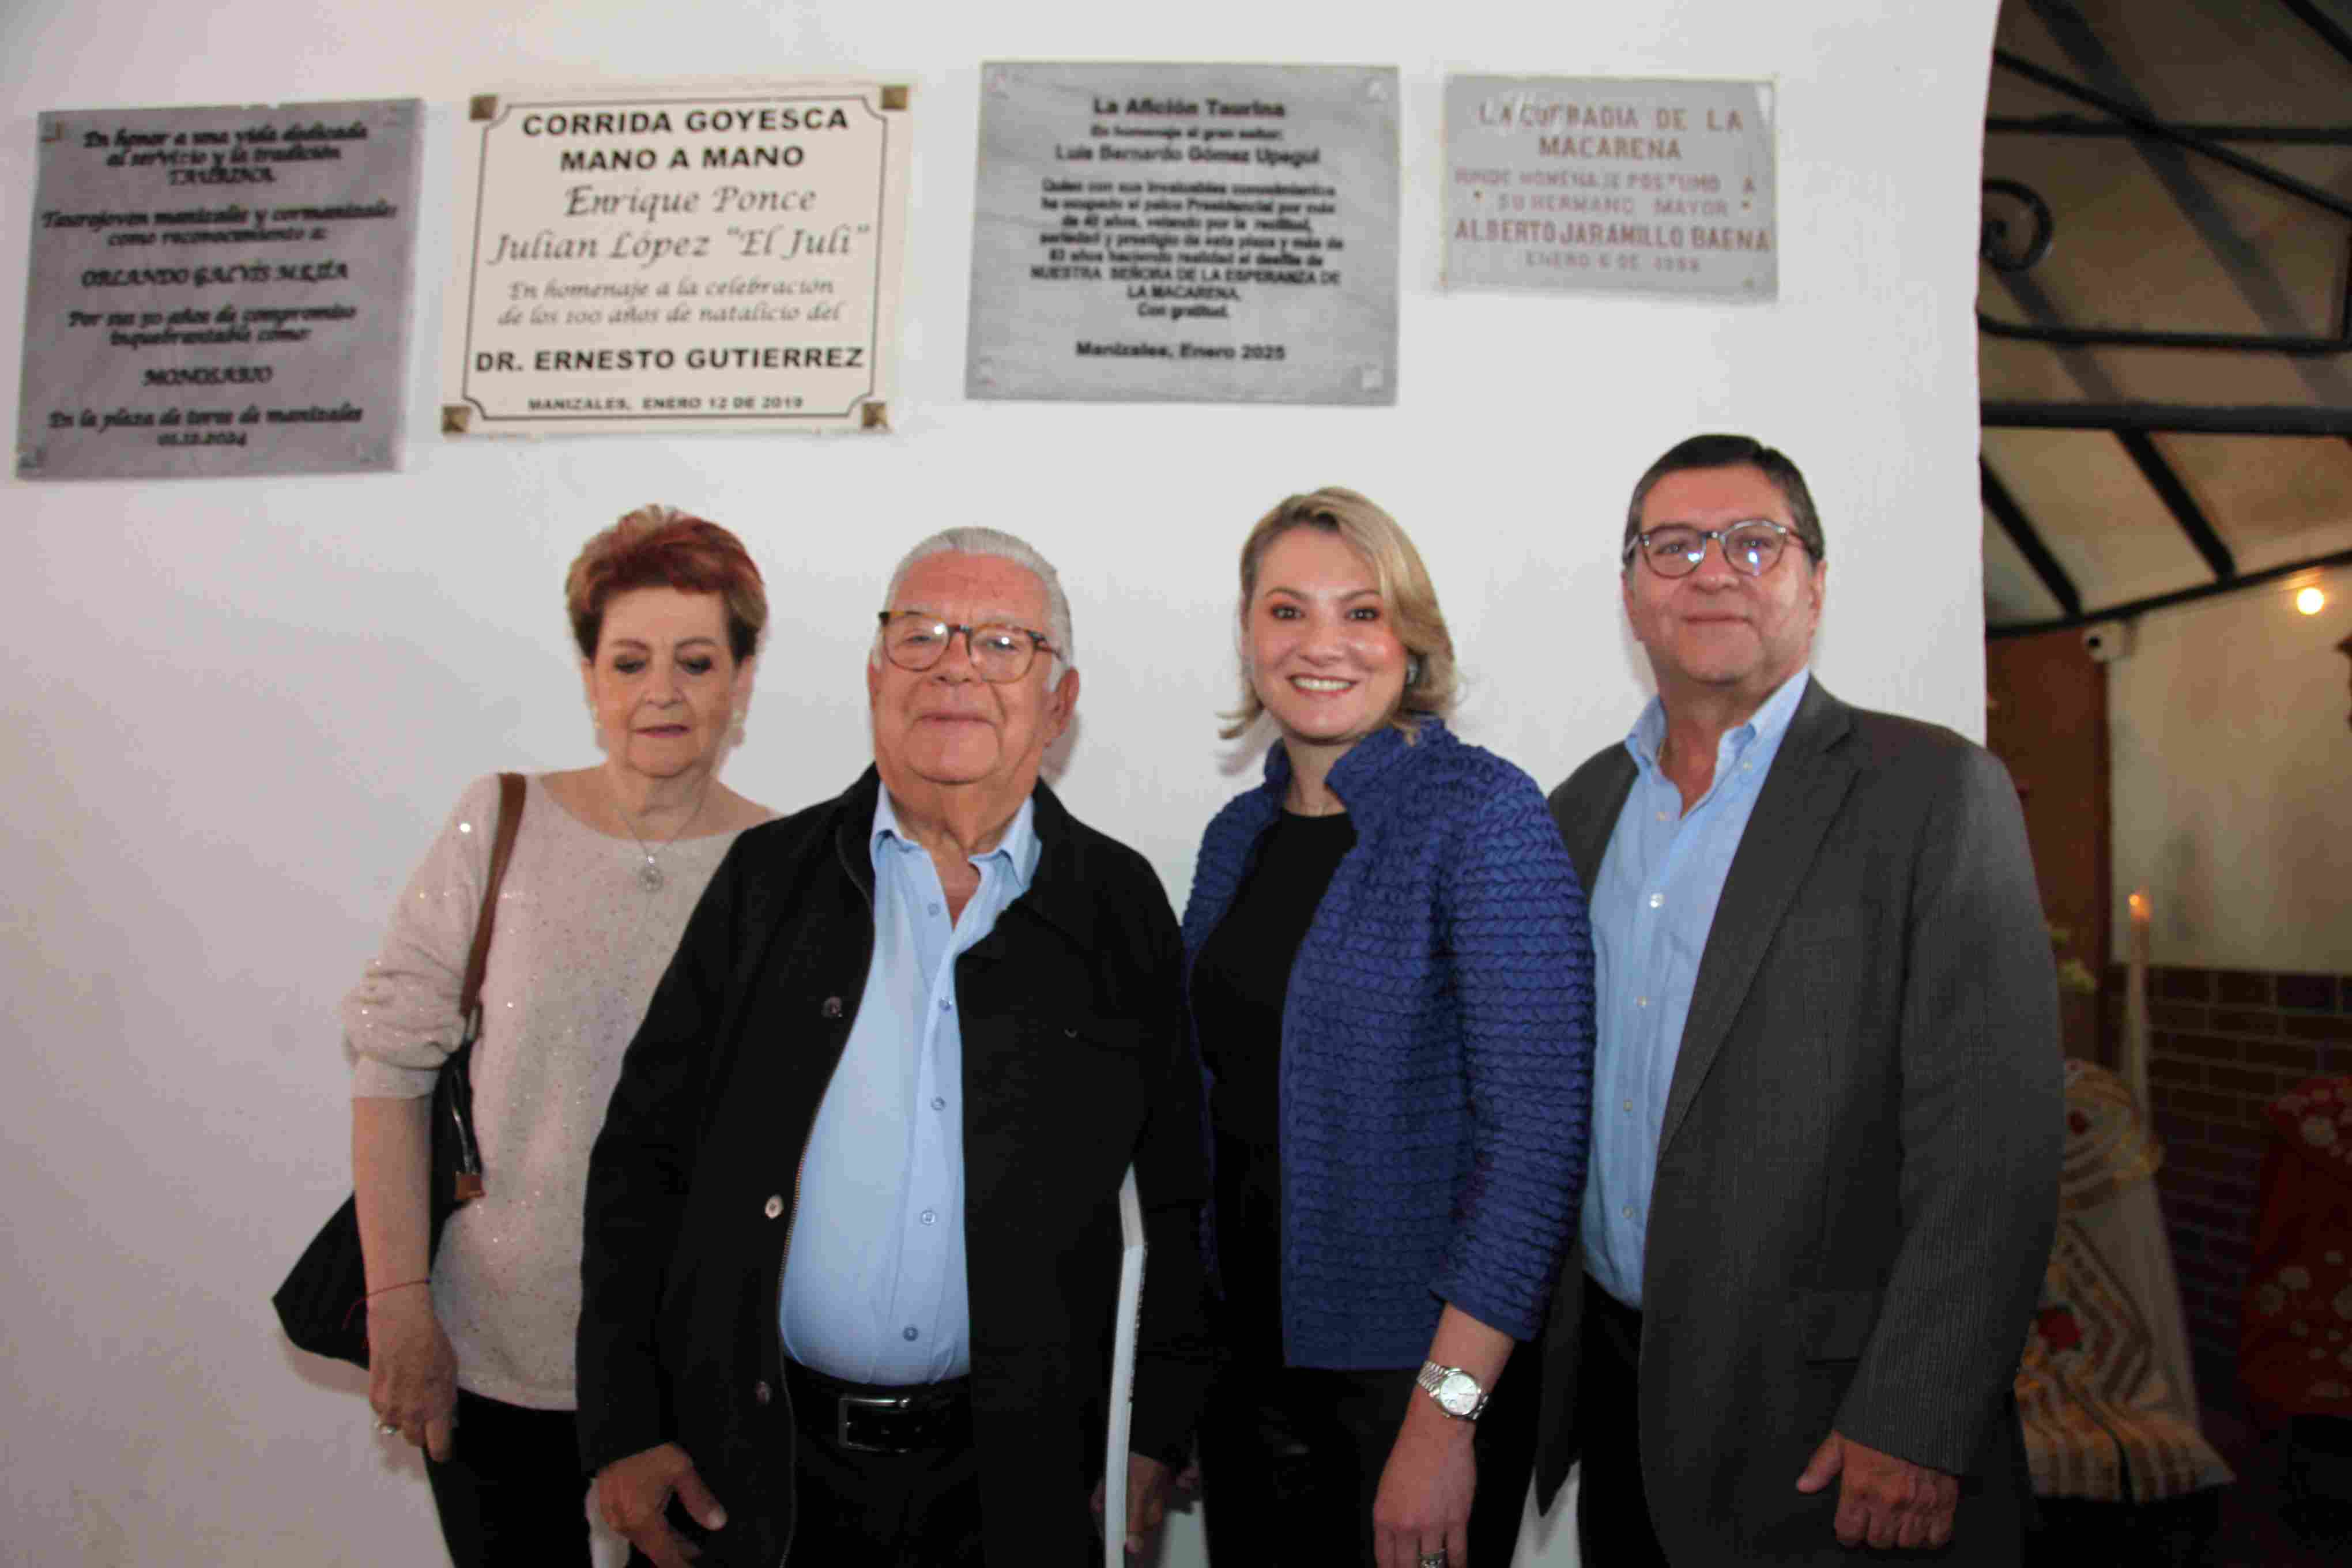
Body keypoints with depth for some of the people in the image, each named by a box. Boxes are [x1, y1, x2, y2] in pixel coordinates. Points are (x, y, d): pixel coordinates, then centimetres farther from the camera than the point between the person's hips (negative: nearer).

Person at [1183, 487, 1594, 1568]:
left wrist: (1445, 1413, -22)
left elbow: (1540, 1121, -19)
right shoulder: (1240, 834, 5)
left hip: (1411, 1366, -5)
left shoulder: (1484, 813, -14)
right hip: (1249, 1353, 6)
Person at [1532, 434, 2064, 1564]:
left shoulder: (1936, 791, -9)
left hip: (1823, 1419, -5)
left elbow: (1993, 1140, -15)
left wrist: (1915, 1426, -18)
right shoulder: (1582, 809, 7)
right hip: (1612, 1384, 5)